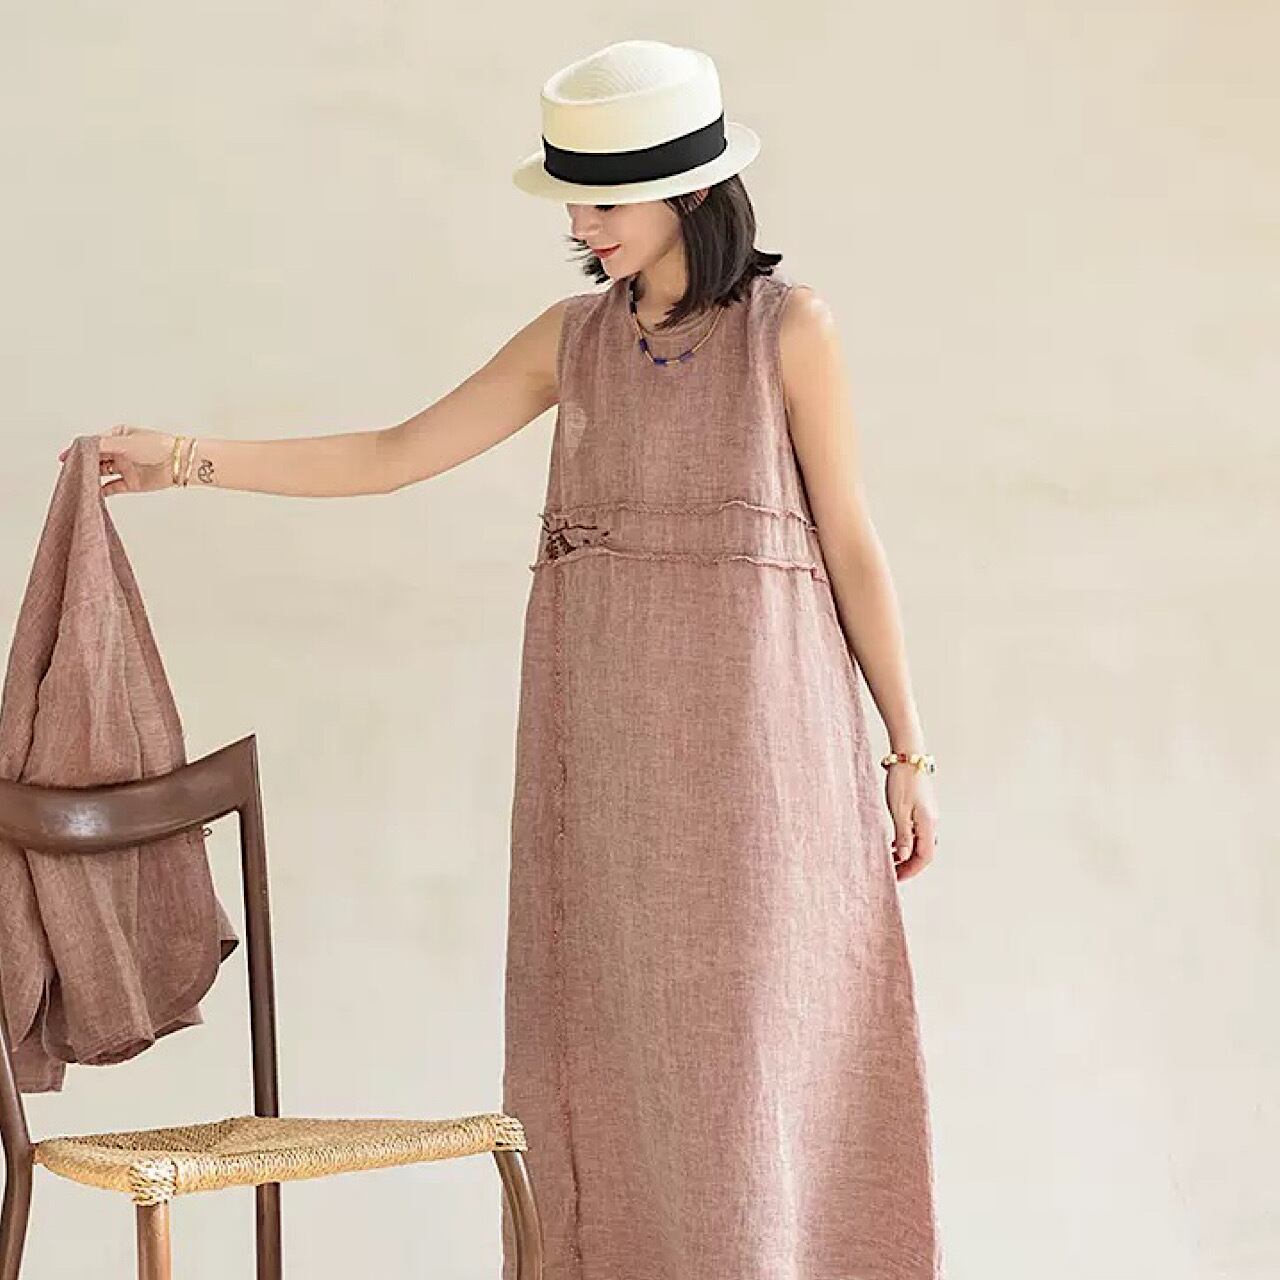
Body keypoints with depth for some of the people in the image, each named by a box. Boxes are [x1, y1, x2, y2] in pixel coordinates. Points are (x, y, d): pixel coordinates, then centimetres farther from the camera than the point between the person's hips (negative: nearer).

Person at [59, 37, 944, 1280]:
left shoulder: (789, 327, -2)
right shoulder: (571, 338, 9)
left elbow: (850, 540, -1)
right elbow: (392, 456, 10)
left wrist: (908, 750, -1)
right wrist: (186, 458, 5)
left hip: (754, 729, -4)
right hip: (608, 735, 4)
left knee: (758, 1035, -2)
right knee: (623, 1034, 5)